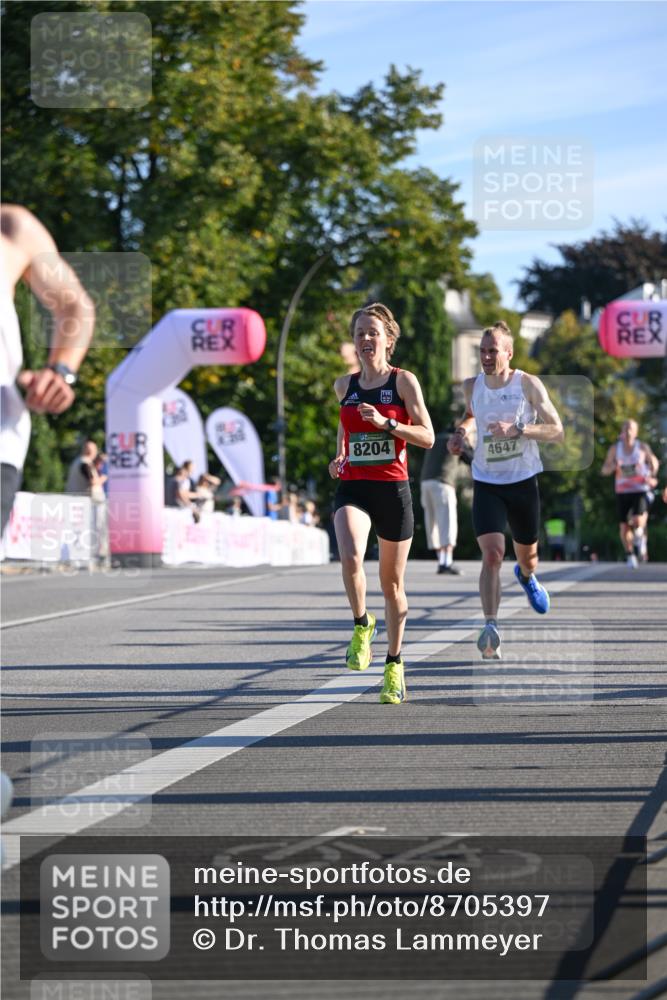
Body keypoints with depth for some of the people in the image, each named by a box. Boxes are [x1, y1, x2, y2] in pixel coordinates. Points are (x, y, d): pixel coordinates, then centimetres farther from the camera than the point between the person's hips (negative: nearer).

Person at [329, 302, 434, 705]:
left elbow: (427, 437, -5)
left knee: (393, 583, 8)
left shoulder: (404, 381, -2)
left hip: (393, 489, -2)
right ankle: (362, 624, -4)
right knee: (351, 557, -29)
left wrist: (386, 423, -18)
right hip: (352, 487, 2)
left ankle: (394, 665, 23)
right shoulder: (344, 385, 8)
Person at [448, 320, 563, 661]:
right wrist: (462, 431, 1)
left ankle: (526, 577, 57)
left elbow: (556, 430, -10)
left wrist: (517, 430, -24)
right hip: (486, 483, 0)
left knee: (527, 555, 18)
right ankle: (491, 628, -25)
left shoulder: (528, 384, -9)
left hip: (522, 481, 0)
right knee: (491, 554, -20)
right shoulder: (472, 386, -1)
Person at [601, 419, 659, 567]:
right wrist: (613, 466, -19)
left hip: (640, 490, -2)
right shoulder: (615, 449, 0)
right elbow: (604, 470, 2)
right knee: (624, 527, 1)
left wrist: (652, 476, -4)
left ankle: (640, 536, 12)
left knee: (638, 521, -23)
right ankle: (630, 556, 22)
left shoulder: (642, 447, -3)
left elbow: (654, 462, 13)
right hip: (622, 492, 2)